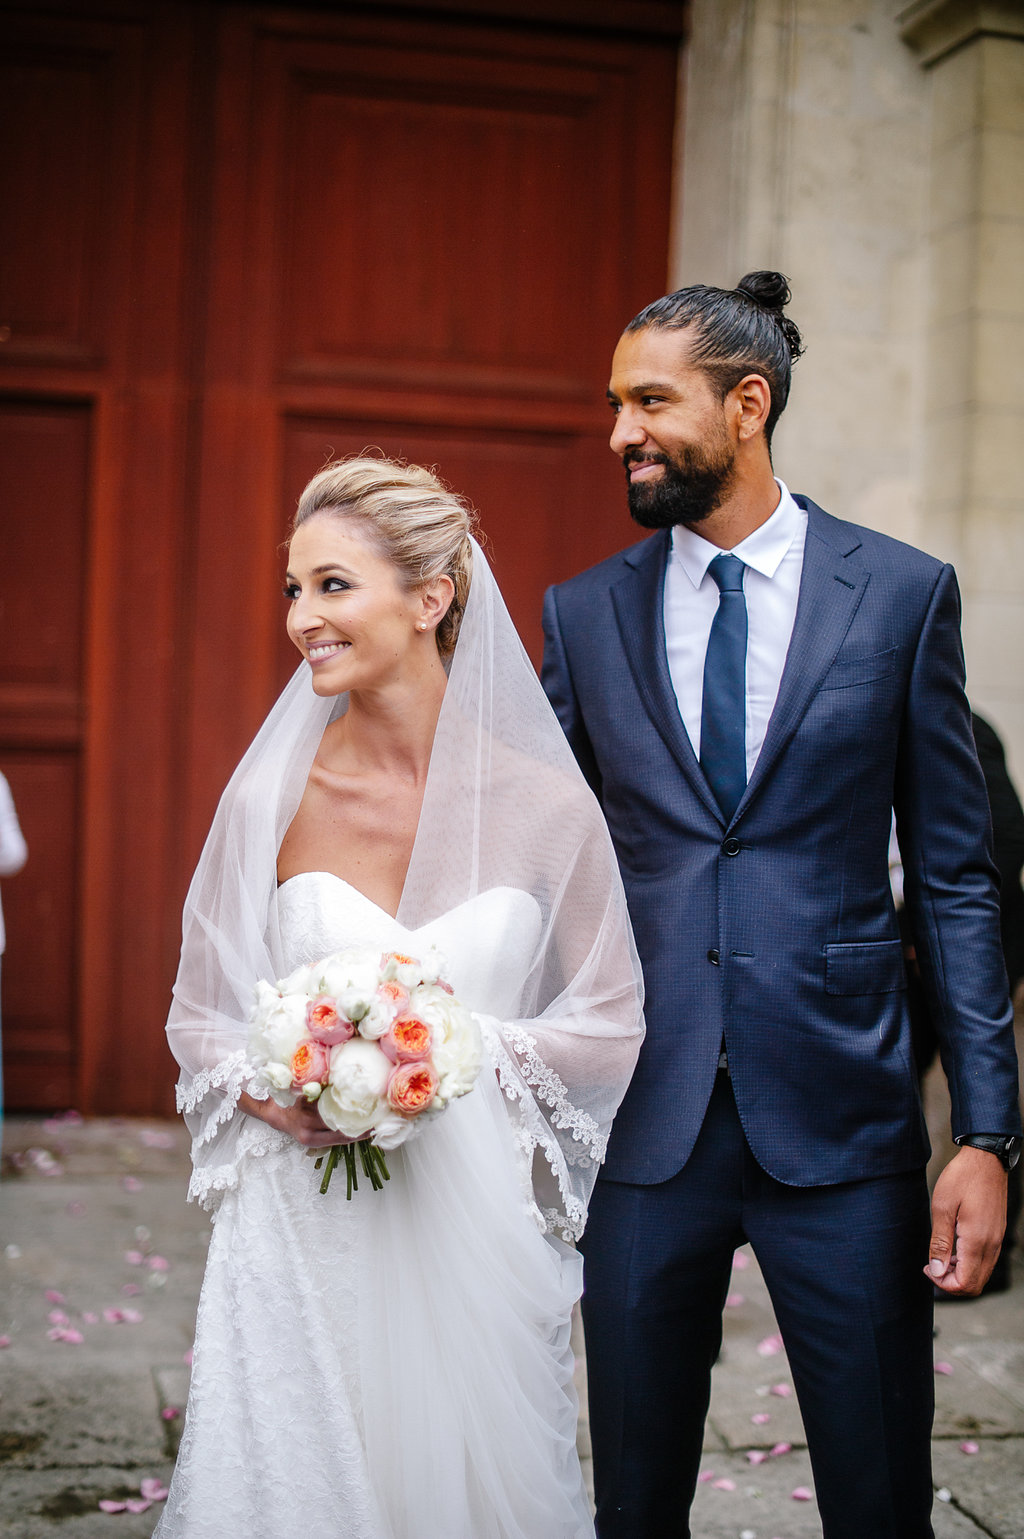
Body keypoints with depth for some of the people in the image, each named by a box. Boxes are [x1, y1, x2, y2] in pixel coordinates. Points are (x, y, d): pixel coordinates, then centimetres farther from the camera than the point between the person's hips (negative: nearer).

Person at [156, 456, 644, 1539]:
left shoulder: (544, 807, -6)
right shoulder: (270, 800, -3)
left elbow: (609, 1026, 1)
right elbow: (202, 1019, 6)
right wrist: (280, 1098, -14)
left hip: (476, 1235, 0)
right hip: (303, 1236, 0)